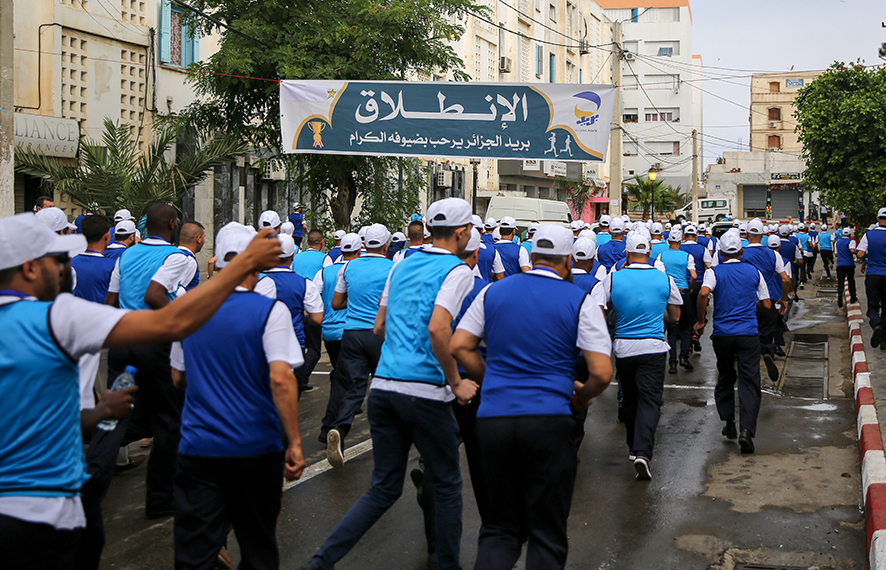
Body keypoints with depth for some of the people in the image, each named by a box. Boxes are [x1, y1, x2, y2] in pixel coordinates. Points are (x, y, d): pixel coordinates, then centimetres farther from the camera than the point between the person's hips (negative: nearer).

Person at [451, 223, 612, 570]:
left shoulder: (493, 292, 10)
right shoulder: (579, 301, 0)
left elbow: (459, 347, 7)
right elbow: (602, 373, -6)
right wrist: (582, 397, 13)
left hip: (492, 418, 3)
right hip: (549, 421, -3)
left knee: (500, 526, 15)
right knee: (547, 532, 8)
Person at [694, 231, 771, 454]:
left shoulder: (715, 272, 0)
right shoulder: (754, 272, 6)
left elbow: (704, 293, -20)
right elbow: (766, 304, 9)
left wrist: (701, 321, -9)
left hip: (722, 333, 0)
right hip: (748, 334, 0)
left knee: (725, 377, 19)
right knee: (749, 381, -3)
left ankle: (729, 423, 23)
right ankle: (746, 429, -17)